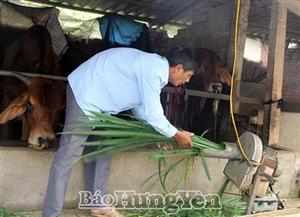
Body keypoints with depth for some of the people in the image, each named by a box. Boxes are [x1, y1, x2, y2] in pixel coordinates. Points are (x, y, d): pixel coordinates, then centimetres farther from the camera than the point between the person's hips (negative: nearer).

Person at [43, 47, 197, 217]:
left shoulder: (155, 65, 8)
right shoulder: (153, 70, -23)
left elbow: (141, 107, 16)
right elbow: (152, 114, -21)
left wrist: (158, 133, 16)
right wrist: (177, 134, -7)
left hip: (98, 95, 11)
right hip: (84, 92, -11)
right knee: (69, 153, -9)